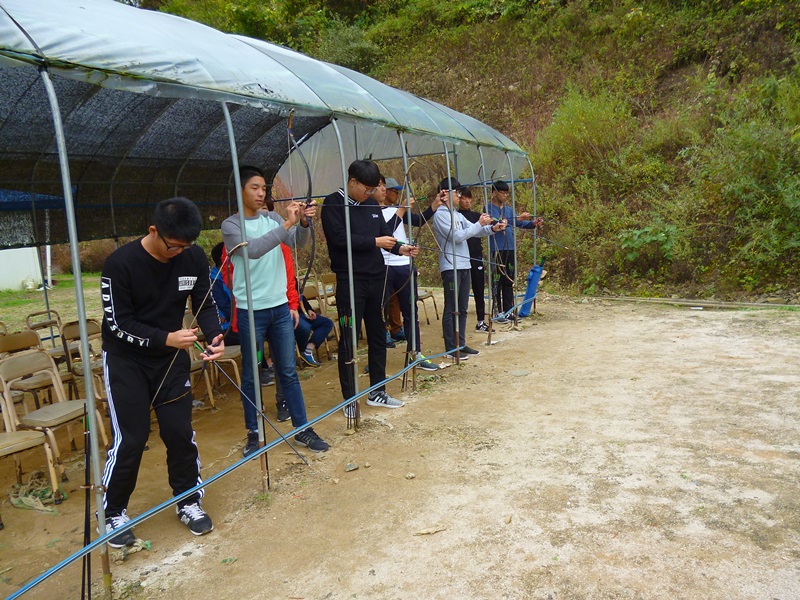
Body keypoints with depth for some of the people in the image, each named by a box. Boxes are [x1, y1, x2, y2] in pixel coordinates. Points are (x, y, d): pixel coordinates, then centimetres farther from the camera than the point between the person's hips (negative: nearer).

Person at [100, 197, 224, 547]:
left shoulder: (194, 258, -12)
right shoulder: (120, 264, -23)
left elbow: (205, 305, -3)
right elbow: (118, 324, -20)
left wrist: (215, 336, -23)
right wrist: (166, 338, -32)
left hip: (172, 356, 4)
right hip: (125, 359, -3)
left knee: (180, 431, 3)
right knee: (130, 439, -4)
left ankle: (189, 501, 24)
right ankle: (113, 513, 19)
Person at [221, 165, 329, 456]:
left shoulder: (273, 218, 7)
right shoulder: (231, 225, -5)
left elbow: (298, 241, -5)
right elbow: (252, 249, -23)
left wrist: (303, 221, -25)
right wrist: (286, 224, -28)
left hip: (280, 307, 4)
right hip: (251, 310, -4)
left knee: (288, 372, 10)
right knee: (251, 375, 8)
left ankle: (302, 429, 19)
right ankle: (253, 434, 20)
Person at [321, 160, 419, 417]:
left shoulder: (371, 204, 13)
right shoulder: (333, 204, -7)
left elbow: (385, 231, 15)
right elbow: (340, 237, -19)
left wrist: (400, 247, -4)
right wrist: (375, 242, -15)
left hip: (376, 278, 7)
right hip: (350, 280, -7)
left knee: (378, 336, 13)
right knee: (349, 340, -1)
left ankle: (377, 391, 25)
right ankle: (349, 399, 9)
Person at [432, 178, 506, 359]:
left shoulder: (457, 215, 16)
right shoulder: (440, 214, -9)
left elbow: (476, 232, 15)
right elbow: (457, 236, -17)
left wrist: (492, 228, -3)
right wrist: (479, 224, -13)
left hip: (464, 266, 9)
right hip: (450, 267, -9)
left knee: (462, 309, 12)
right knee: (451, 309, -4)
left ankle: (461, 344, 20)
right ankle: (450, 348, 2)